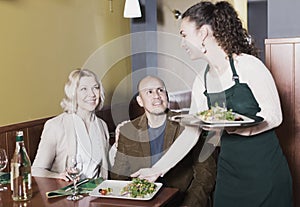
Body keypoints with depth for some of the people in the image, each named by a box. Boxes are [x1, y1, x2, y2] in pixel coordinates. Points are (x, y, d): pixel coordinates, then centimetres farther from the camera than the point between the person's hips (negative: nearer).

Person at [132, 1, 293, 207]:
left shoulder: (248, 65, -13)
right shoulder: (202, 81, 4)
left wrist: (237, 127, -28)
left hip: (265, 167, -5)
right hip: (229, 169, 5)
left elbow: (275, 116, -11)